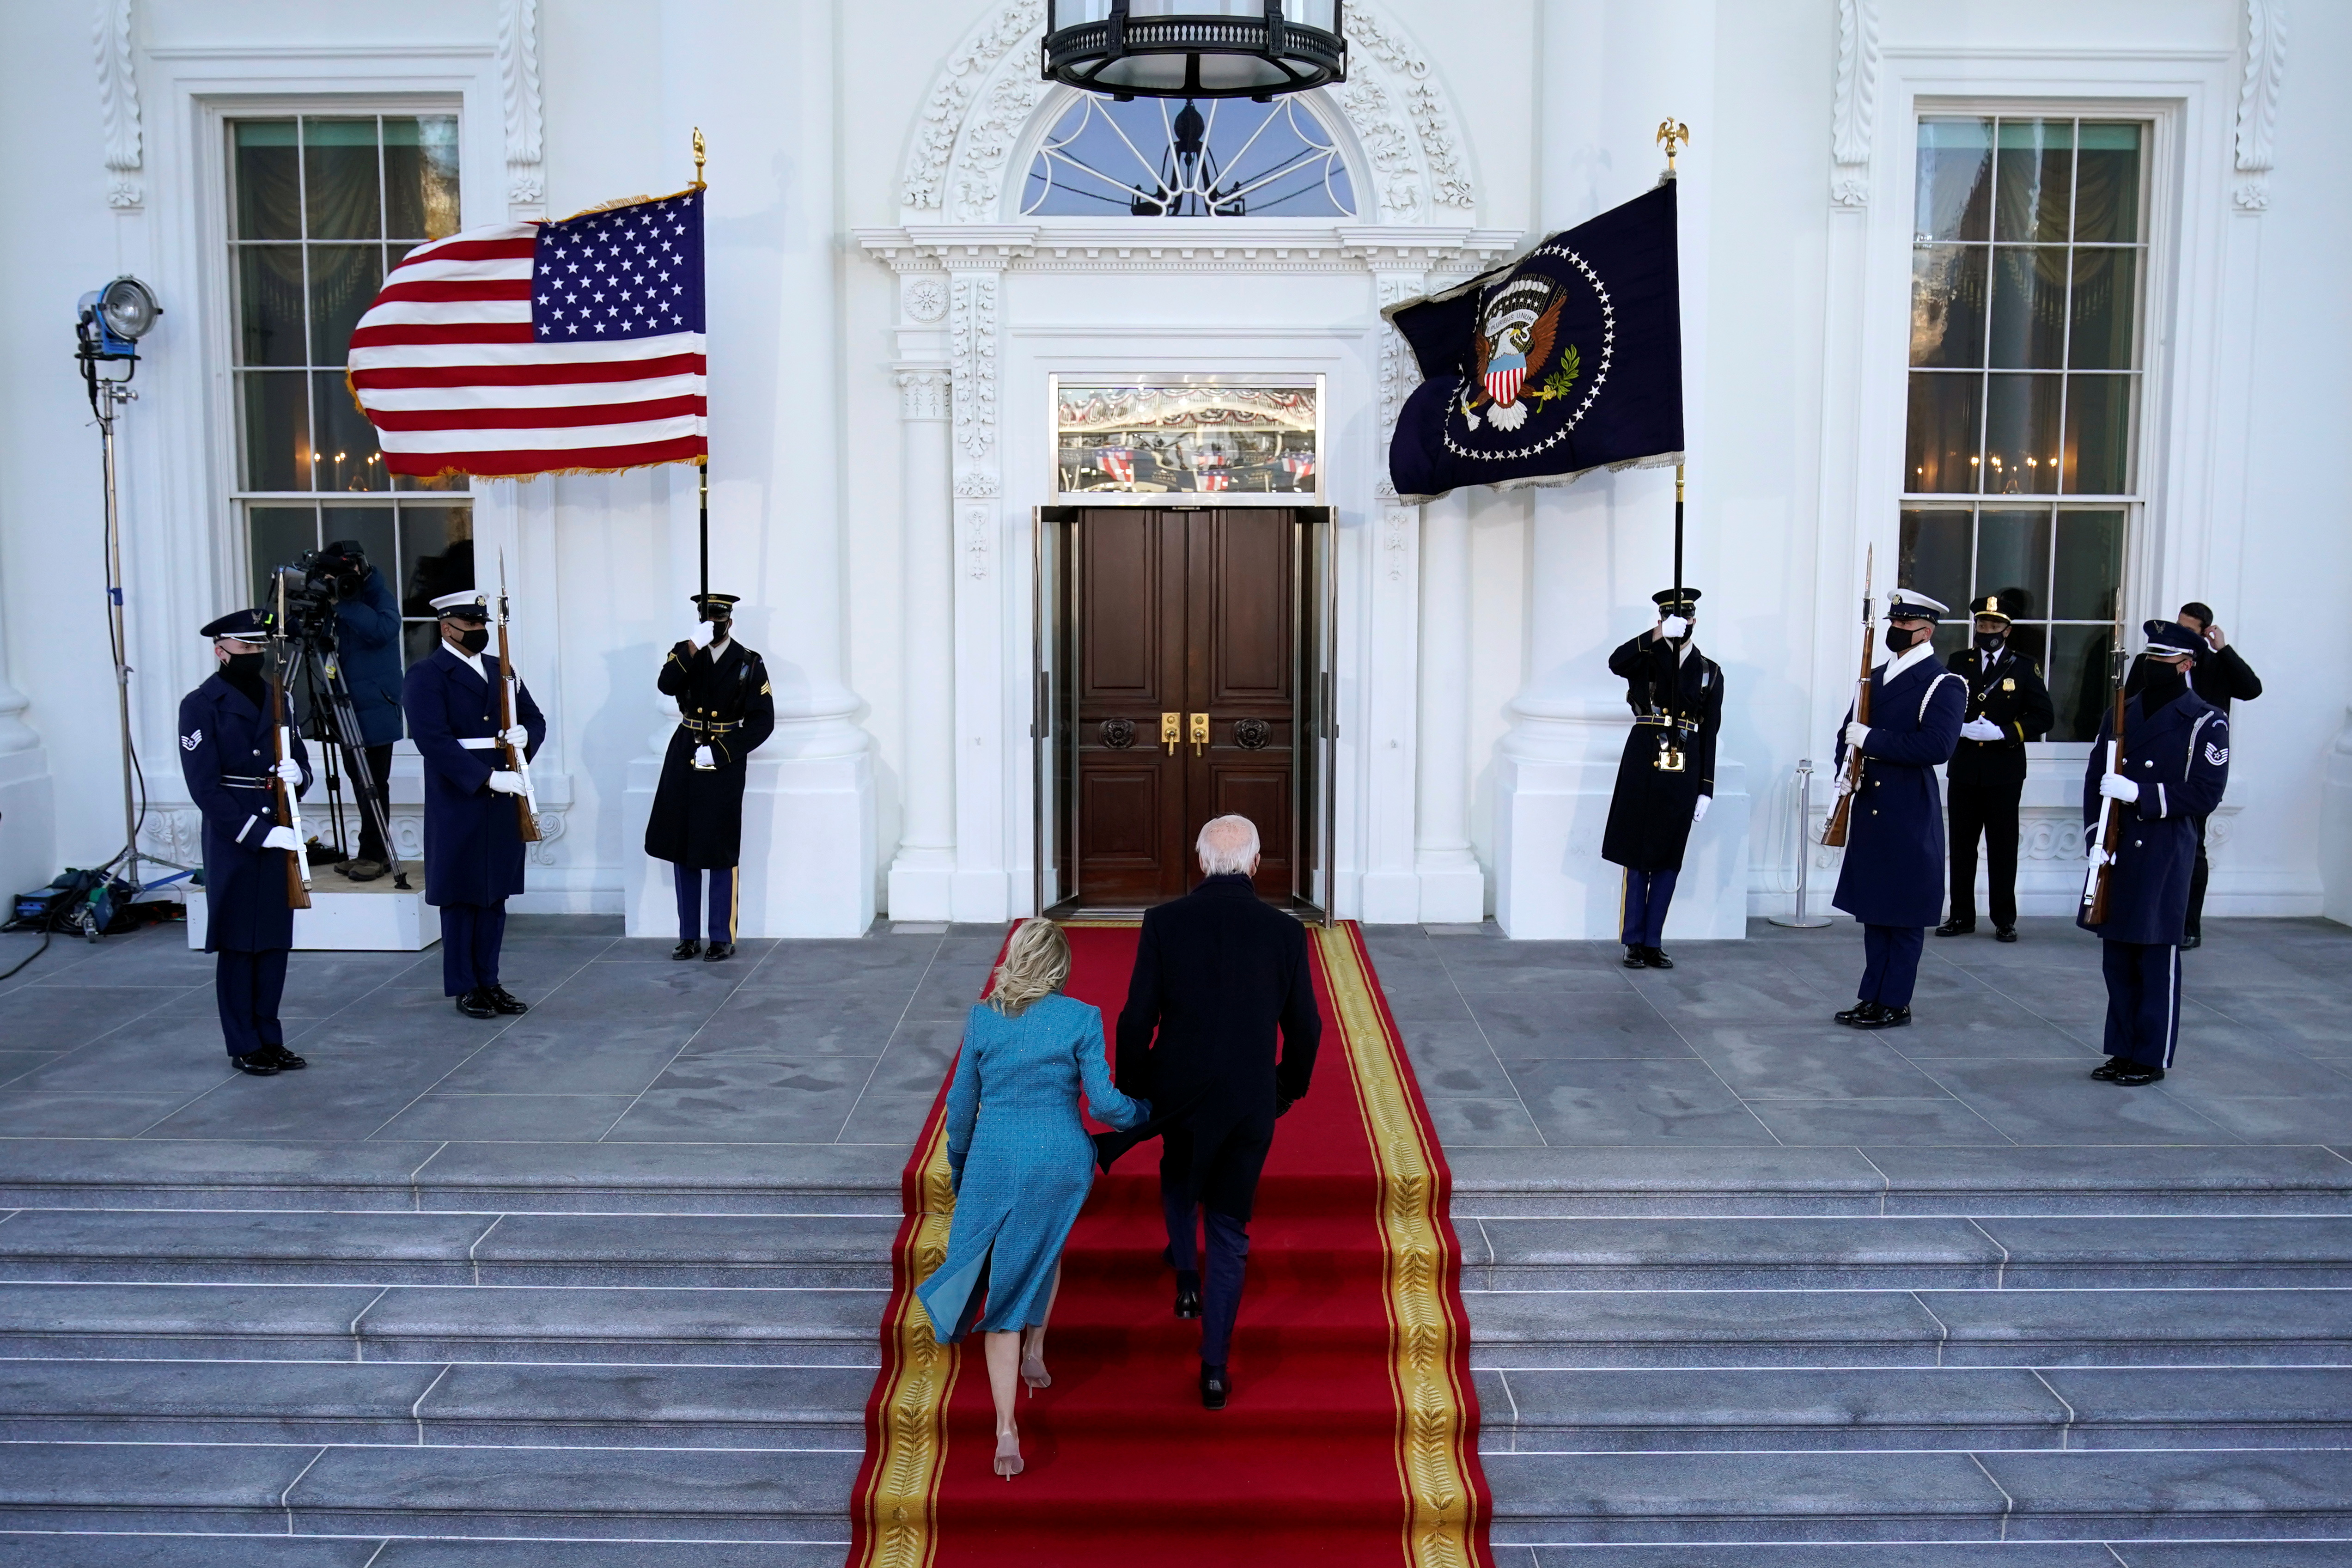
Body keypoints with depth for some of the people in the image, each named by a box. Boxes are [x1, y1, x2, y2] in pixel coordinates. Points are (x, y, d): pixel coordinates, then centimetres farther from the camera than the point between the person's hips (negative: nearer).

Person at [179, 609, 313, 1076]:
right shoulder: (201, 706, -6)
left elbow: (300, 760, 17)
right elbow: (205, 787, -13)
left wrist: (297, 774, -8)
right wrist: (257, 833, -19)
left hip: (279, 833, 6)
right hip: (233, 840, -6)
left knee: (275, 941, 9)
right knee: (238, 943, 2)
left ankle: (270, 1038, 19)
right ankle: (244, 1046, 11)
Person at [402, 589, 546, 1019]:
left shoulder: (500, 670, 14)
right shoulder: (425, 676, -7)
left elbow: (534, 718, 17)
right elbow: (434, 741, -18)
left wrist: (525, 735, -8)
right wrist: (488, 778, -24)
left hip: (504, 802, 6)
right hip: (458, 803, -6)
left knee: (496, 894, 10)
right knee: (461, 897, 2)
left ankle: (489, 980, 20)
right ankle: (464, 987, 12)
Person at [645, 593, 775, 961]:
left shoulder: (750, 664, -1)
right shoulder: (685, 654, 5)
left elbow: (763, 721, -5)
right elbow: (666, 685, -15)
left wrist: (720, 752, -12)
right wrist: (693, 648, -27)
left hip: (724, 765, -3)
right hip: (683, 762, 3)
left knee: (721, 854, 0)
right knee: (681, 851, 7)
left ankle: (723, 939, 9)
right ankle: (688, 937, 18)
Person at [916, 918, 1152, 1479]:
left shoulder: (982, 1018, -1)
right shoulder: (1082, 1018, -7)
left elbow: (961, 1102, 6)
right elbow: (1103, 1101, -8)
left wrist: (959, 1165, 20)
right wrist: (1143, 1113, 13)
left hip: (994, 1161, 1)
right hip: (1060, 1161, 0)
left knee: (1002, 1285, 7)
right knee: (1046, 1250, 33)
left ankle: (1006, 1430, 2)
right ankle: (1034, 1352, 34)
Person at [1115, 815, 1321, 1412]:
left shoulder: (1165, 922, -10)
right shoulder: (1285, 931, -7)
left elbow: (1137, 1019, -8)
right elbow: (1305, 1026, 0)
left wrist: (1130, 1088, 6)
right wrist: (1289, 1089, 17)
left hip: (1178, 1092, 0)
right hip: (1252, 1101, 0)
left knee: (1178, 1182, 33)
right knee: (1229, 1229, 10)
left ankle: (1186, 1282, 34)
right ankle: (1215, 1368, 11)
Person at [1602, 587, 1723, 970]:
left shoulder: (1710, 671, 10)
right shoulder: (1645, 658, 5)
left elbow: (1710, 735, 8)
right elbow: (1616, 663, -21)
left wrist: (1706, 791, 4)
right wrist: (1658, 635, -28)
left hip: (1685, 772, 2)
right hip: (1644, 766, -2)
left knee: (1668, 860, 6)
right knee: (1638, 858, 2)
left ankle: (1653, 943, 14)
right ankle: (1634, 943, 10)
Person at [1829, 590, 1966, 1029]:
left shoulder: (1943, 685, -8)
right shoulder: (1876, 677, 15)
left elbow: (1937, 746, -22)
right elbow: (1850, 733, 19)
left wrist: (1871, 740, -21)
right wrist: (1845, 773, 0)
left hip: (1911, 817, -7)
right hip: (1870, 811, 7)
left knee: (1903, 915, 1)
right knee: (1873, 909, 12)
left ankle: (1895, 1004, 9)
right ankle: (1872, 998, 20)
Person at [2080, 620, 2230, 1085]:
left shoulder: (2205, 722, -4)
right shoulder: (2120, 714, 12)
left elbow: (2205, 794, -10)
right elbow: (2096, 779, 12)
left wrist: (2139, 794, -19)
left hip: (2165, 858, -5)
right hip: (2117, 854, 5)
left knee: (2157, 959, 1)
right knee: (2117, 958, 10)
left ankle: (2152, 1057, 11)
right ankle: (2123, 1050, 21)